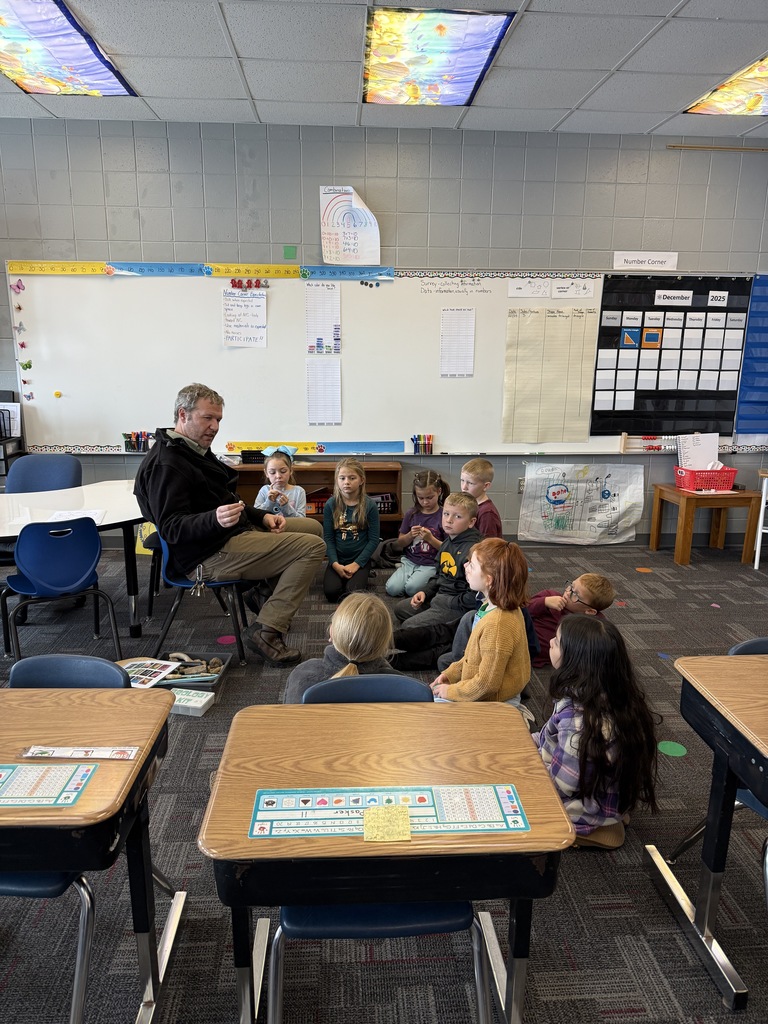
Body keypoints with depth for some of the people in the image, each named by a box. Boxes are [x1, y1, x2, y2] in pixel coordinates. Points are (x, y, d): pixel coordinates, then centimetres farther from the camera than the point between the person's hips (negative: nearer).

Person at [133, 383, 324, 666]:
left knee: (312, 527, 18)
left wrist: (262, 516, 8)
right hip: (208, 557, -11)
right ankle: (266, 632, -19)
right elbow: (172, 528, -24)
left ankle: (269, 596, 16)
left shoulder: (195, 451, 15)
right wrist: (215, 520, -42)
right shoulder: (164, 465, -17)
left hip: (234, 533, 11)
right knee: (312, 547, -19)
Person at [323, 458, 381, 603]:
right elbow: (328, 538, -2)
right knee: (331, 592, -21)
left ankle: (361, 576, 8)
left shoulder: (370, 505, -7)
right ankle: (343, 577, 10)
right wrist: (335, 564, -14)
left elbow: (374, 539, -5)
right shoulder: (331, 504, -3)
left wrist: (356, 564, -13)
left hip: (359, 559, -2)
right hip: (337, 559, 2)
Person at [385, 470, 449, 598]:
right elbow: (400, 543, 13)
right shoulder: (411, 514, 6)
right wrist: (410, 535, -8)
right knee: (392, 588, -18)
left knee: (412, 588, -27)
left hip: (431, 565, -4)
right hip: (409, 561, 4)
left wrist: (430, 538, -19)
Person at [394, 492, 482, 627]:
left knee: (409, 625, -16)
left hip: (458, 606, -10)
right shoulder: (447, 543, 7)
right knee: (400, 608, 21)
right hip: (440, 596, 10)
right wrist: (425, 592, 6)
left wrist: (450, 603, -20)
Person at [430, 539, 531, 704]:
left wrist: (450, 691, -13)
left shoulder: (497, 625, -32)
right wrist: (451, 673, 8)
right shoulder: (492, 606, -3)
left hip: (493, 701, -9)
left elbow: (487, 683, -25)